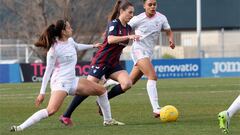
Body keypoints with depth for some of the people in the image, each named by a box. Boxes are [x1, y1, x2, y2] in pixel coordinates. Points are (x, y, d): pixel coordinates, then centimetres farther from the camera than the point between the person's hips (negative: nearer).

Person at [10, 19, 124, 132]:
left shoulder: (70, 41, 7)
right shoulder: (54, 48, -16)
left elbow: (77, 47, 34)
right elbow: (48, 71, -15)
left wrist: (93, 46, 46)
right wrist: (42, 93, -16)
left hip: (72, 81, 9)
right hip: (59, 83, -9)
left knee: (101, 90, 12)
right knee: (51, 110, -30)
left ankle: (108, 120, 27)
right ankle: (21, 127, -31)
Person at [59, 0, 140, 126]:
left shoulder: (128, 28, 9)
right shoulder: (114, 23, -14)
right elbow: (111, 40, -33)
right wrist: (129, 37, -39)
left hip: (113, 63, 7)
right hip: (101, 61, -7)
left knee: (127, 83, -16)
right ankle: (66, 116, -1)